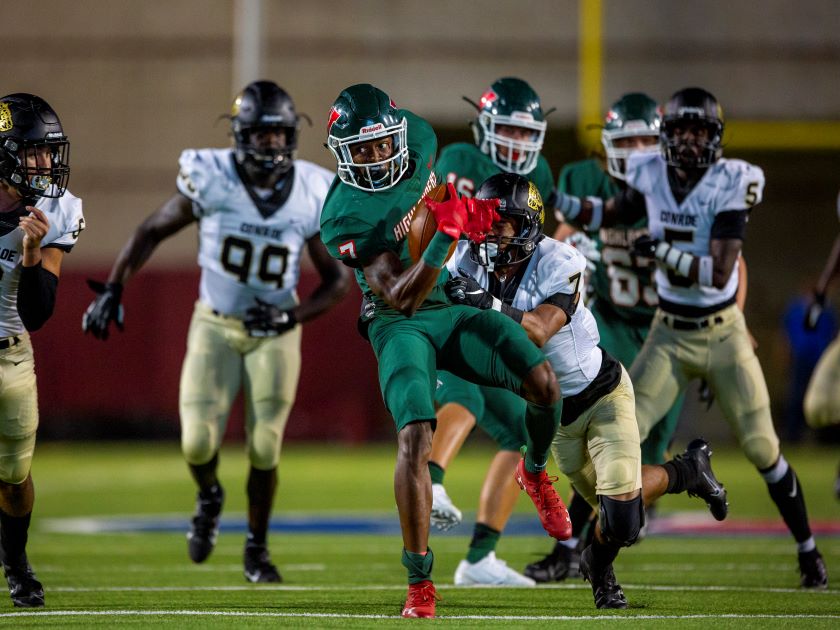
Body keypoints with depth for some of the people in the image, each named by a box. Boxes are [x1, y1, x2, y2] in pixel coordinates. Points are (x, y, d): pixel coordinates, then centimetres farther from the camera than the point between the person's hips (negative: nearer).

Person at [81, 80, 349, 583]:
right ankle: (209, 497, 26)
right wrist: (113, 288, -6)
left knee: (265, 448, -4)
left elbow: (338, 280, -3)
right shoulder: (212, 180, -16)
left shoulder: (312, 196, -12)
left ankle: (257, 550, 18)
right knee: (198, 442, -11)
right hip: (215, 326, 0)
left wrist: (293, 317, -18)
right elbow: (154, 230, -2)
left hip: (274, 331, 0)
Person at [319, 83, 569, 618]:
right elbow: (402, 298, -28)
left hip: (456, 303, 5)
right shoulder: (345, 218, -21)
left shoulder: (417, 138, -3)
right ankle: (419, 581, -13)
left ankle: (536, 472, 19)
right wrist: (446, 235, -38)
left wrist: (468, 208, 10)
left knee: (543, 383, -16)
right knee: (415, 438, -23)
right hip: (402, 326, -5)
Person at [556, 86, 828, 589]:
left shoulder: (731, 184, -16)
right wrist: (563, 204, 3)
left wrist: (663, 251, -29)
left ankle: (809, 552, 19)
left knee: (763, 449, 2)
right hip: (670, 335, 2)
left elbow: (720, 273, -22)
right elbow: (612, 214, 17)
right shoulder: (651, 176, -5)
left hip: (723, 335, -2)